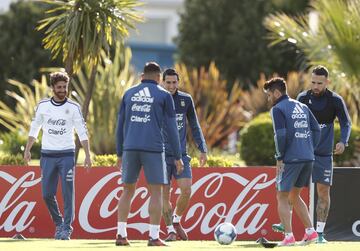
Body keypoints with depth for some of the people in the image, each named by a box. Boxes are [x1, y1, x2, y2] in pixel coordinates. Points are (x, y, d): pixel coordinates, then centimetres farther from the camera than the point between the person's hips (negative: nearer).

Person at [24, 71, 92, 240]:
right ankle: (58, 223, 21)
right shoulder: (43, 106, 5)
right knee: (47, 194, 2)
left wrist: (87, 155, -10)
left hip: (67, 155, -2)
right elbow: (34, 129, 13)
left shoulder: (74, 107, -1)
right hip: (47, 155, 2)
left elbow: (82, 132, -3)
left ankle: (66, 228, 0)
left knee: (68, 193, -6)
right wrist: (27, 150, 5)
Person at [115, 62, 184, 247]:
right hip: (153, 148, -3)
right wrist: (178, 157, 5)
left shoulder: (129, 94, 13)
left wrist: (119, 154, 19)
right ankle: (154, 237, -4)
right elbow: (171, 128, 1)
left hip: (130, 148, 3)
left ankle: (121, 235, 6)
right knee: (156, 191, 3)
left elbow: (120, 125, 14)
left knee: (128, 190, 12)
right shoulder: (163, 96, 4)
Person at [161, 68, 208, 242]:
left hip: (181, 155, 2)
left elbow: (194, 126, 14)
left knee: (186, 191, -10)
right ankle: (171, 230, 11)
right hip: (162, 155, -2)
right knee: (165, 195, -2)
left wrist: (202, 149, 8)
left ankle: (176, 220, 15)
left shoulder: (186, 100, 5)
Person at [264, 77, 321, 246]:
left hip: (291, 159, -7)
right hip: (308, 159, 7)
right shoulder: (302, 107, 17)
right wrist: (310, 150, 15)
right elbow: (316, 129, 13)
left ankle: (289, 236, -10)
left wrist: (279, 159, -8)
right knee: (294, 196, 20)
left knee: (282, 197, 1)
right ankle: (310, 232, 13)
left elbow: (281, 135, -15)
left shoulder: (278, 109, -5)